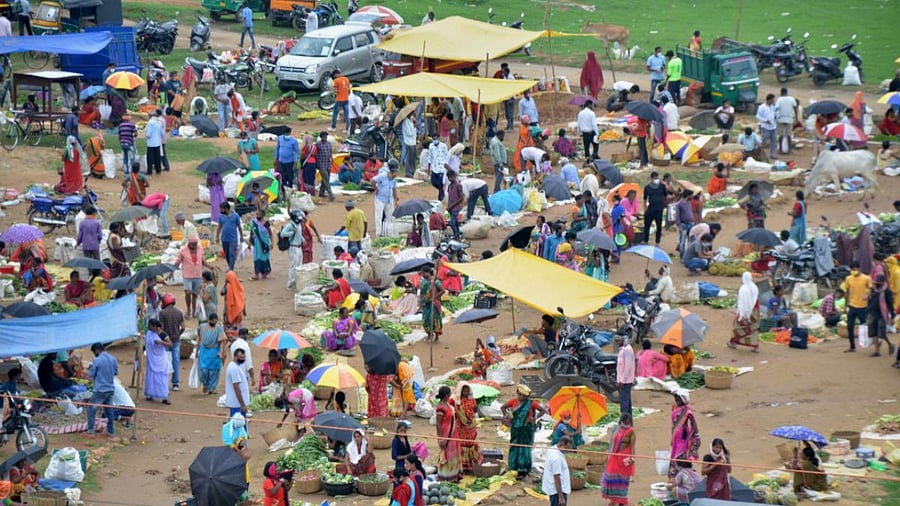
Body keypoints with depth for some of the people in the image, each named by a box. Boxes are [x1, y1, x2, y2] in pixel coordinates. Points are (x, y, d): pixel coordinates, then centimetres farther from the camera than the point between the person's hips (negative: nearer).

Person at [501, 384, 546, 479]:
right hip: (515, 429, 4)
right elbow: (503, 408, 18)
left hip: (526, 430, -4)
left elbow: (543, 410, -1)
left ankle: (522, 471, 0)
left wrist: (535, 418, -9)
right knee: (514, 449, 5)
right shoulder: (513, 402, 3)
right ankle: (514, 469, 15)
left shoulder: (531, 403, -6)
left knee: (524, 449, -3)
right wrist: (506, 417, 6)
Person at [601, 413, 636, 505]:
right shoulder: (616, 429, 5)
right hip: (614, 456, 5)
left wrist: (632, 457, -29)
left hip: (624, 458, -5)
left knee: (622, 477, 3)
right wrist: (609, 454, 11)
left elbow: (633, 445, -18)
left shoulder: (631, 431, -10)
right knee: (612, 476, 11)